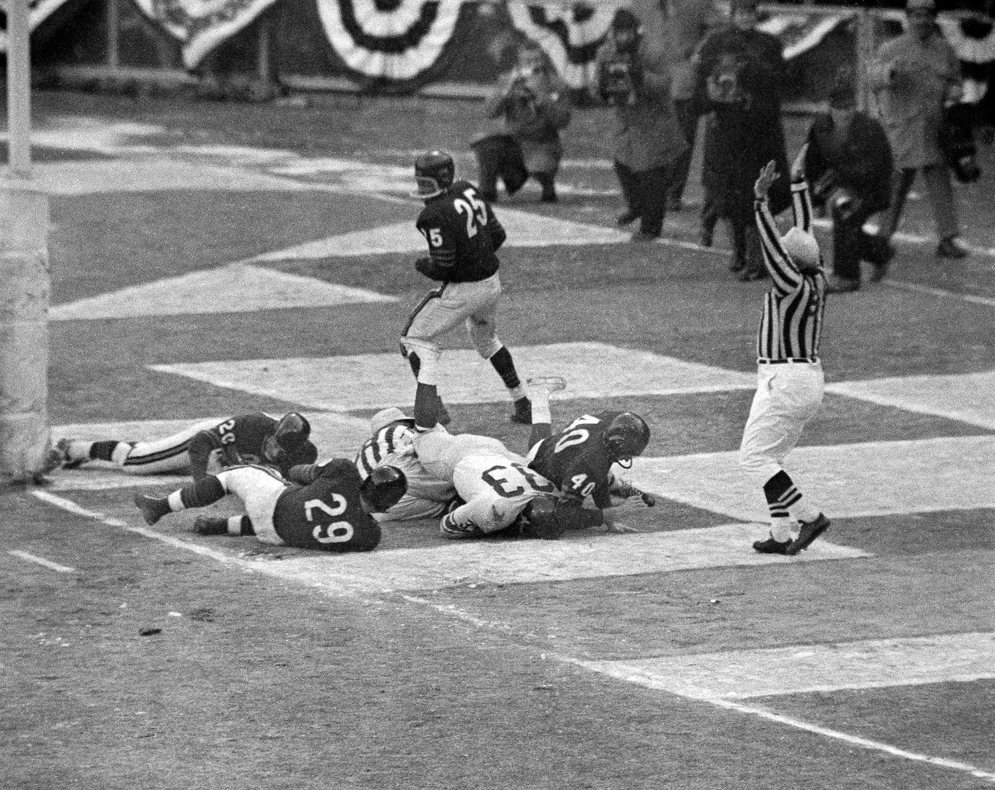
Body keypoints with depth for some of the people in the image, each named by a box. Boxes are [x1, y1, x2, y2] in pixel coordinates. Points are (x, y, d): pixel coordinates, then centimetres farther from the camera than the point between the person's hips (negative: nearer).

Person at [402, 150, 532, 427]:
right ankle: (523, 405, 36)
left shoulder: (434, 215, -23)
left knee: (416, 338, 4)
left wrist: (422, 265, -3)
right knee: (485, 337, 32)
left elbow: (442, 267, -23)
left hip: (463, 291, -8)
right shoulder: (468, 191, 1)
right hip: (492, 282, 8)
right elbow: (497, 235, 7)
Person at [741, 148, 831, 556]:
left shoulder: (792, 286, -17)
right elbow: (804, 232, 13)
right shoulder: (817, 281, 4)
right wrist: (798, 182, 19)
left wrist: (761, 201, -27)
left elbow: (772, 246, -24)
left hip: (784, 380, -9)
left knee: (753, 457, -4)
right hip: (810, 378, 9)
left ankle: (809, 516, -11)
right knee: (769, 457, 15)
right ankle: (781, 534, 9)